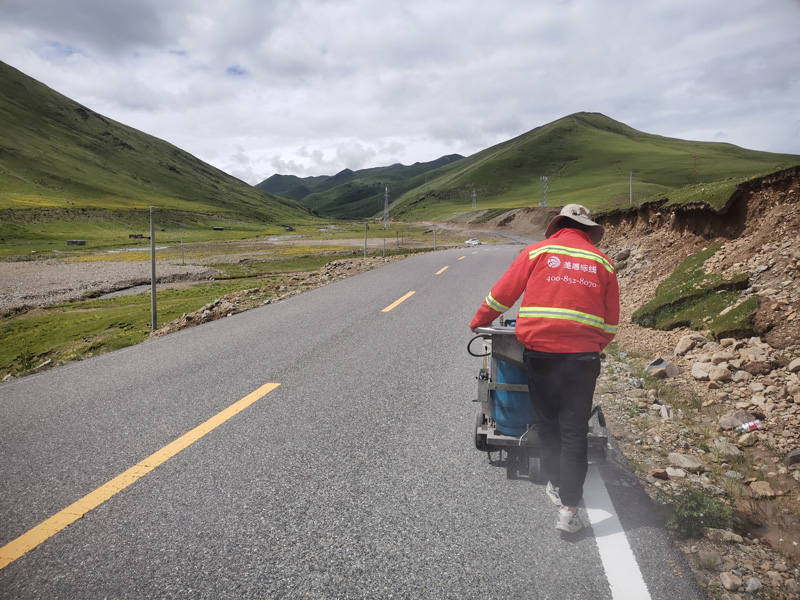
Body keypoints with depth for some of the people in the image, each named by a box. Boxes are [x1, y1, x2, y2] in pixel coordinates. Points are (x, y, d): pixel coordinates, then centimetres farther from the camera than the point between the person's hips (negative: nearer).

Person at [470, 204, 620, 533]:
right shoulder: (603, 263, 9)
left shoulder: (537, 252, 4)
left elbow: (502, 294, 8)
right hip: (583, 355, 1)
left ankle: (555, 484, 31)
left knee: (547, 421, 18)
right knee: (574, 431, 6)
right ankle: (568, 508, 6)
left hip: (539, 350, 0)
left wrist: (479, 322, 23)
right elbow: (611, 323, 13)